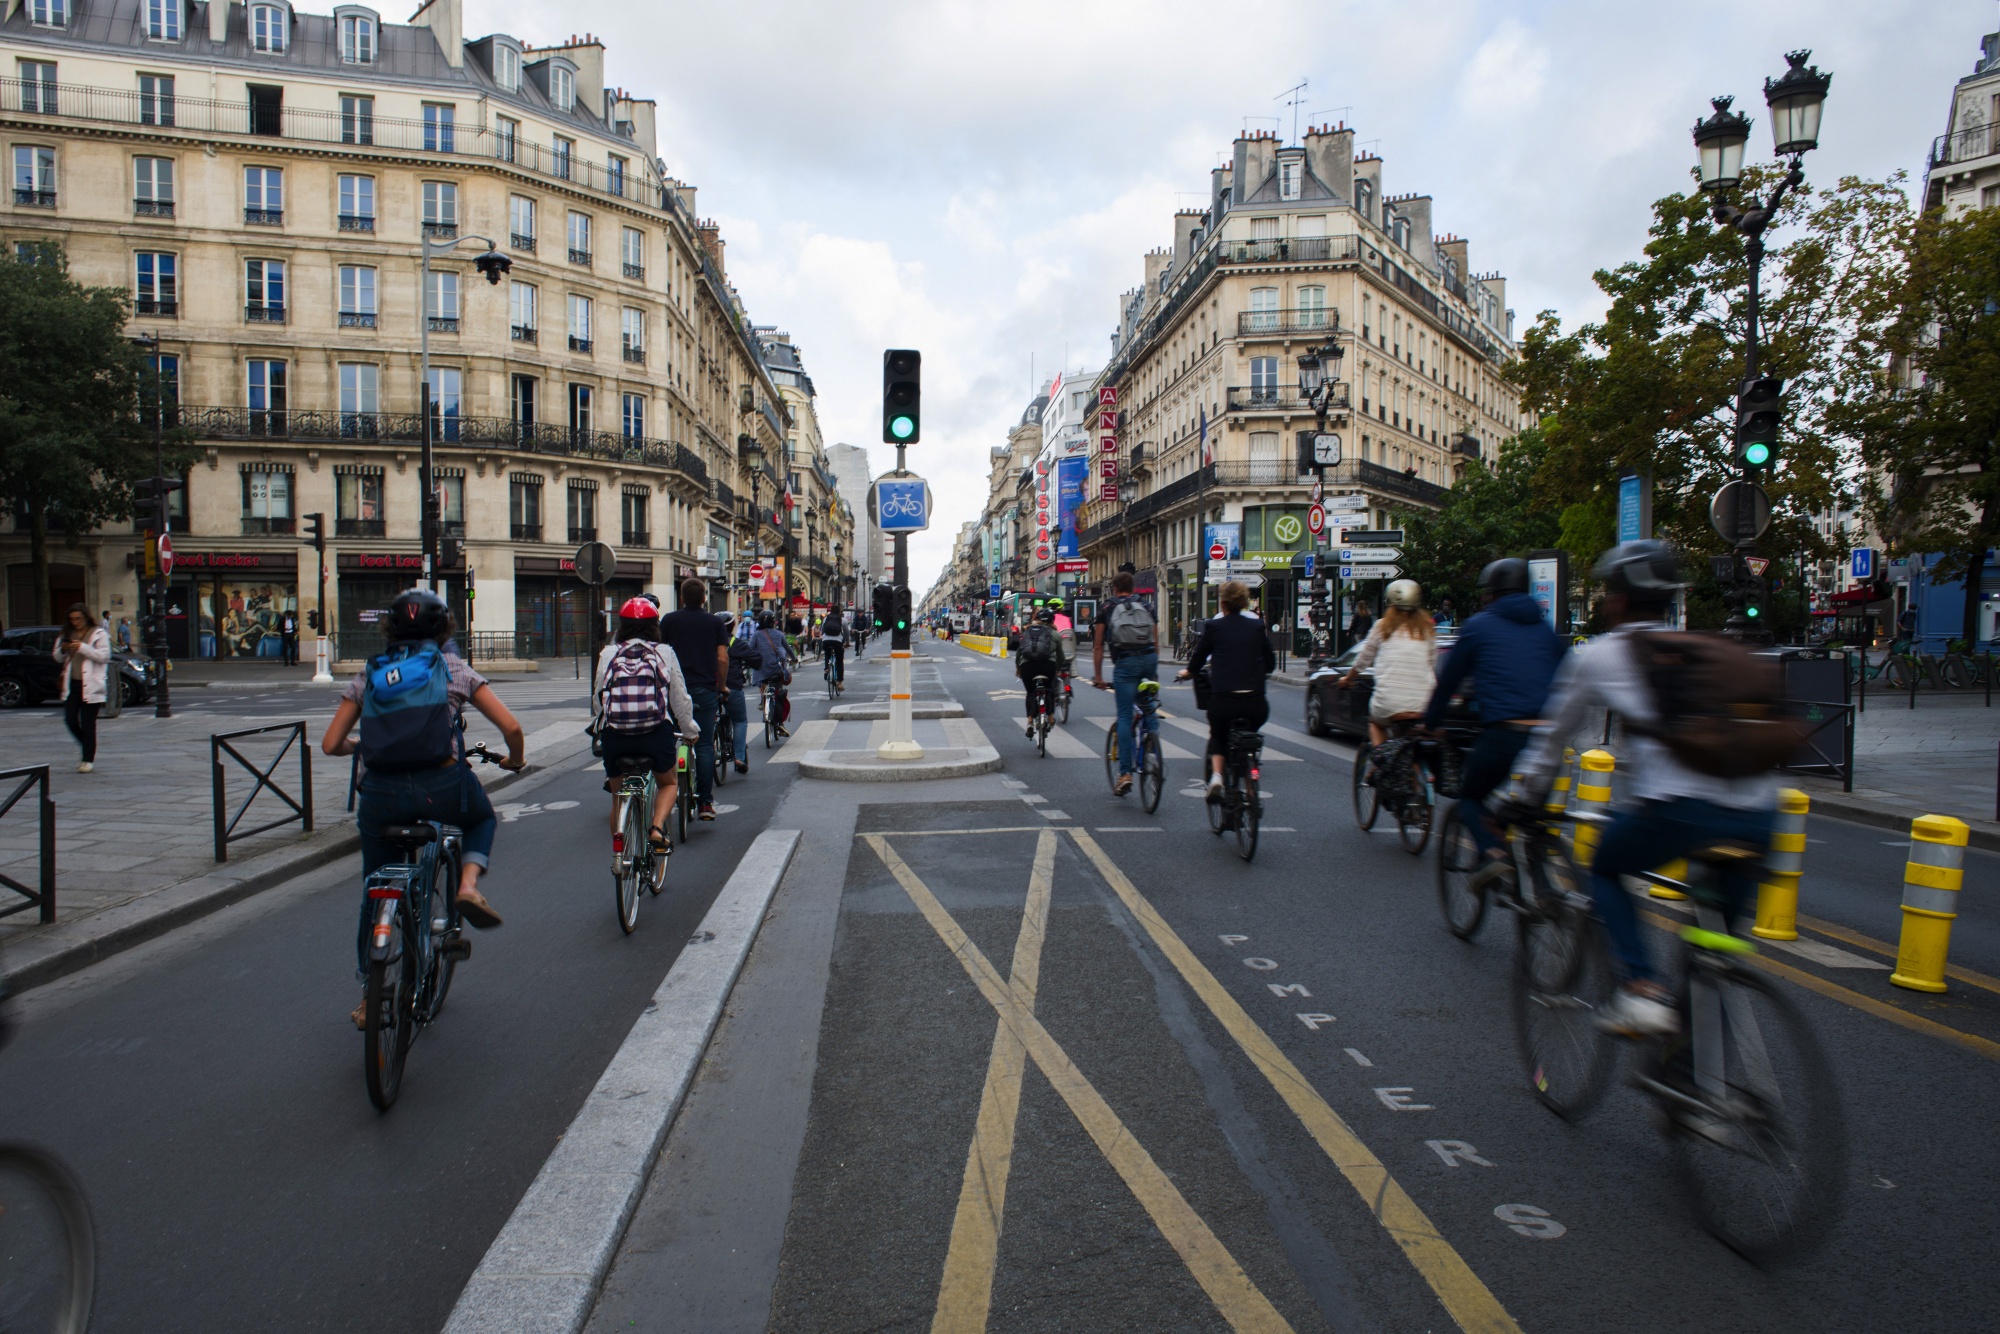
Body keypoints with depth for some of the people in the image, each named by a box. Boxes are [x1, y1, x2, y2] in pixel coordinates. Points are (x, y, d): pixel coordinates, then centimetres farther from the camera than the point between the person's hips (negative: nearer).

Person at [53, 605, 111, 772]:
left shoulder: (99, 634, -1)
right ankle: (88, 750, 24)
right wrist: (62, 650, -2)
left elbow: (104, 656, -12)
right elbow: (57, 657, 19)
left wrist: (82, 648, -20)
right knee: (70, 721, 3)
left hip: (90, 686, -6)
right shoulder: (68, 635, 15)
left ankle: (89, 760, 4)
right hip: (71, 685, 6)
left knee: (88, 724, -3)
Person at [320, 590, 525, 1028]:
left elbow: (330, 744, 11)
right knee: (483, 817, 33)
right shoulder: (454, 669, 8)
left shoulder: (368, 675, 13)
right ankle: (467, 884, 4)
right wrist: (514, 760, 23)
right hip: (442, 787, -2)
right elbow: (511, 728, 2)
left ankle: (370, 998, 24)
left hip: (382, 794, 2)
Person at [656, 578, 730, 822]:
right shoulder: (714, 622, 6)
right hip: (705, 689, 0)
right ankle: (705, 802, 0)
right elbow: (722, 658, 0)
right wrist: (721, 685, 12)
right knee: (705, 745, 2)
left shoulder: (669, 620, 6)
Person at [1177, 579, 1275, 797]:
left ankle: (1216, 775, 3)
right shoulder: (1257, 626, 8)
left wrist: (1186, 672, 33)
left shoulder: (1213, 626, 3)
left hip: (1223, 701, -2)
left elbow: (1198, 660, 12)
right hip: (1255, 704, 2)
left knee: (1218, 737, 26)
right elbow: (1270, 664, 15)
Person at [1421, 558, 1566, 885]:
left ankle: (1493, 852, -10)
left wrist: (1430, 723, 26)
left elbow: (1448, 680, 13)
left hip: (1505, 733, -4)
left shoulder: (1479, 625, 8)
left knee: (1470, 796, 16)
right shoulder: (1545, 628, 19)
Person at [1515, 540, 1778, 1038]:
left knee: (1604, 871, 23)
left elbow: (1552, 735, 21)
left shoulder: (1597, 655, 12)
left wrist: (1528, 800, 35)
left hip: (1679, 808, -5)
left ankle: (1641, 987, 4)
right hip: (1757, 813, 5)